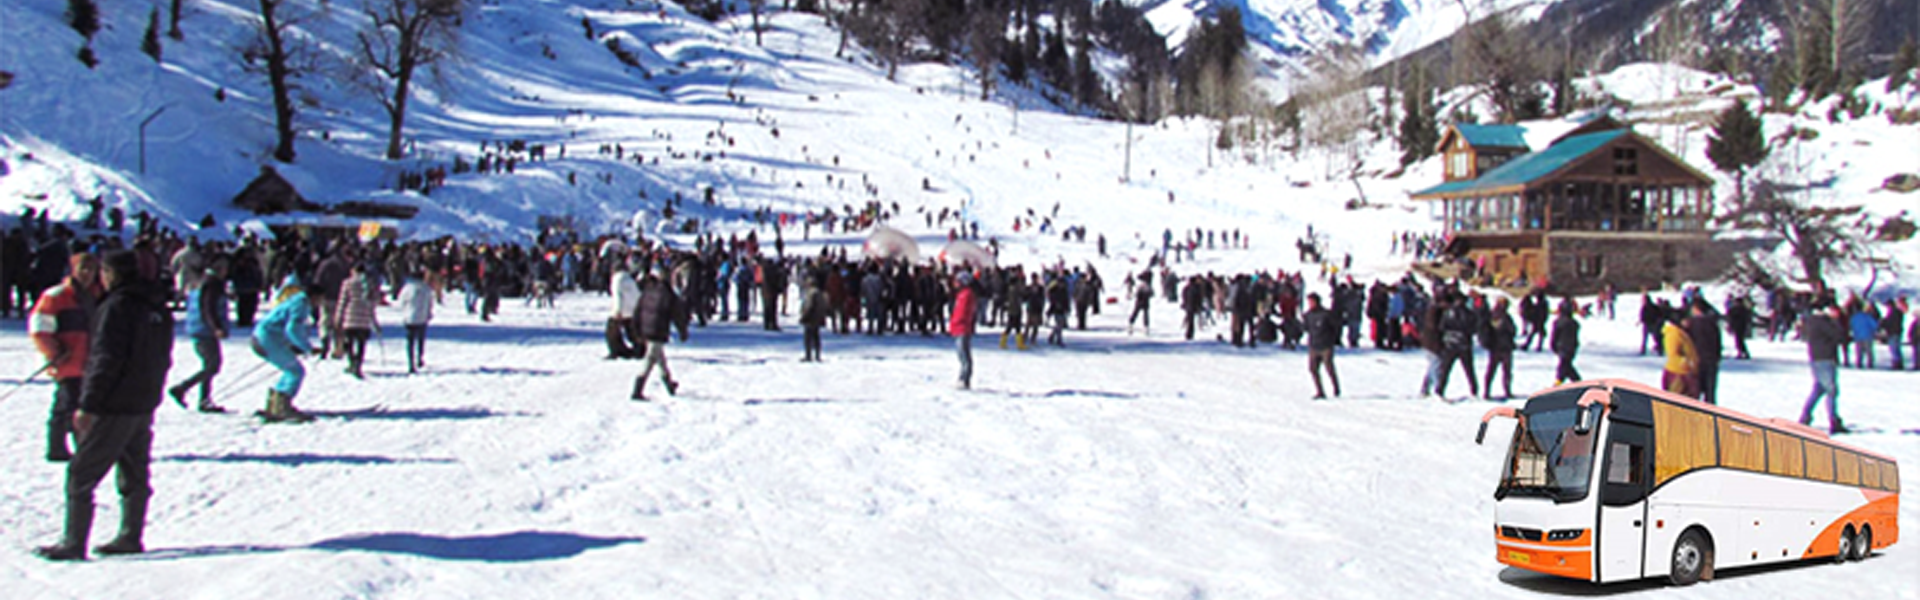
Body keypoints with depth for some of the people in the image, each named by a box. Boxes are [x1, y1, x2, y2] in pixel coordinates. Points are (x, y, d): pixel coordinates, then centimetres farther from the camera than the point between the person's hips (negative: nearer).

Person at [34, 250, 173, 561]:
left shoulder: (117, 307, -15)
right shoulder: (159, 308, 10)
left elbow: (105, 361, -18)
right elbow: (163, 359, 15)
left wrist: (87, 406, -16)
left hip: (114, 407, -8)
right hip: (144, 406, 8)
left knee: (81, 475, -2)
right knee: (134, 474, 13)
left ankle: (73, 543, -1)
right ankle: (130, 537, 17)